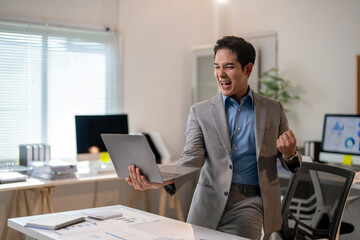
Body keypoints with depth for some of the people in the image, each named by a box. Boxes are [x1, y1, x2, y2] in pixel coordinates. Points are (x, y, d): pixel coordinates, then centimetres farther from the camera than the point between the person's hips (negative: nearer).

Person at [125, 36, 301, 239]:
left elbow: (292, 164, 13)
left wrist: (289, 154, -12)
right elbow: (192, 158, -5)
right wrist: (163, 181, -24)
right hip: (209, 204, 2)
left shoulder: (274, 110, 8)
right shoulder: (200, 112, 6)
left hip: (250, 201, -1)